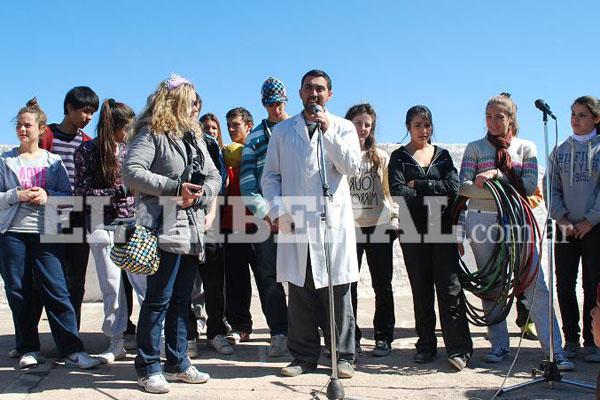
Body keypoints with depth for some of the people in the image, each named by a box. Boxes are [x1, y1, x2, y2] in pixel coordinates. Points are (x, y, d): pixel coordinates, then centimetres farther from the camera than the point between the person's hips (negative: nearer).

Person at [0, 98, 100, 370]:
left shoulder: (53, 161, 10)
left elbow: (68, 195, 7)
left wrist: (48, 196, -11)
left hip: (46, 234, -1)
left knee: (56, 291, -6)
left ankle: (72, 350, -4)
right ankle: (28, 349, 16)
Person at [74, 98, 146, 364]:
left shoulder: (126, 148, 10)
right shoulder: (87, 150, -2)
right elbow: (82, 192, -7)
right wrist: (118, 191, -14)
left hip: (133, 222, 2)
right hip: (104, 225, -2)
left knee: (145, 280, -5)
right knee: (111, 286, 3)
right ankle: (116, 343, 14)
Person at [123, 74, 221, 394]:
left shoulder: (195, 138, 20)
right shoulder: (152, 133, -3)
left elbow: (214, 178, 18)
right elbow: (131, 172, -16)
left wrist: (198, 196, -3)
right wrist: (175, 187, -18)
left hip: (192, 231, 8)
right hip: (165, 229, -8)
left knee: (181, 301, 13)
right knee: (158, 299, -3)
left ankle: (177, 363, 23)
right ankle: (149, 368, 7)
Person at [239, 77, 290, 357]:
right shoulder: (256, 137, 13)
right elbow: (247, 177, 6)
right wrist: (264, 213, -6)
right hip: (265, 215, 1)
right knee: (267, 274, -1)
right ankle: (279, 332, 7)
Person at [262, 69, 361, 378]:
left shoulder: (343, 127, 12)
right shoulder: (282, 130, 16)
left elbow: (352, 167, -4)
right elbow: (269, 176, 12)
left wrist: (328, 132, -10)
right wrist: (278, 211, -2)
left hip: (333, 221, -1)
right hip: (294, 222, 2)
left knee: (337, 292, 1)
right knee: (299, 294, 4)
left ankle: (343, 357, 11)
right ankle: (304, 356, 15)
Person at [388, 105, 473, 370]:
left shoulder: (442, 155, 13)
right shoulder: (399, 157, 7)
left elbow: (453, 186, -4)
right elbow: (397, 191, -10)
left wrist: (418, 184, -8)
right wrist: (435, 197, -9)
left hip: (442, 228, 1)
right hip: (413, 230, -1)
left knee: (449, 286, -6)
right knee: (421, 289, 5)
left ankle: (458, 348, -5)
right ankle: (426, 346, 13)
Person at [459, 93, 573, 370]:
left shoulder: (526, 147, 10)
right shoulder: (475, 148, 9)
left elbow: (530, 185, -4)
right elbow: (464, 186, -3)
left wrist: (497, 174, -16)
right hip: (482, 220, 1)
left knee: (535, 283, -8)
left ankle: (555, 350, -6)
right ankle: (499, 345, 15)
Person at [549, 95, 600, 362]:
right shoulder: (560, 151, 11)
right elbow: (552, 189, 6)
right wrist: (562, 220, -7)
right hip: (566, 228, 3)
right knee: (564, 285, 3)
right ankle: (571, 339, 15)